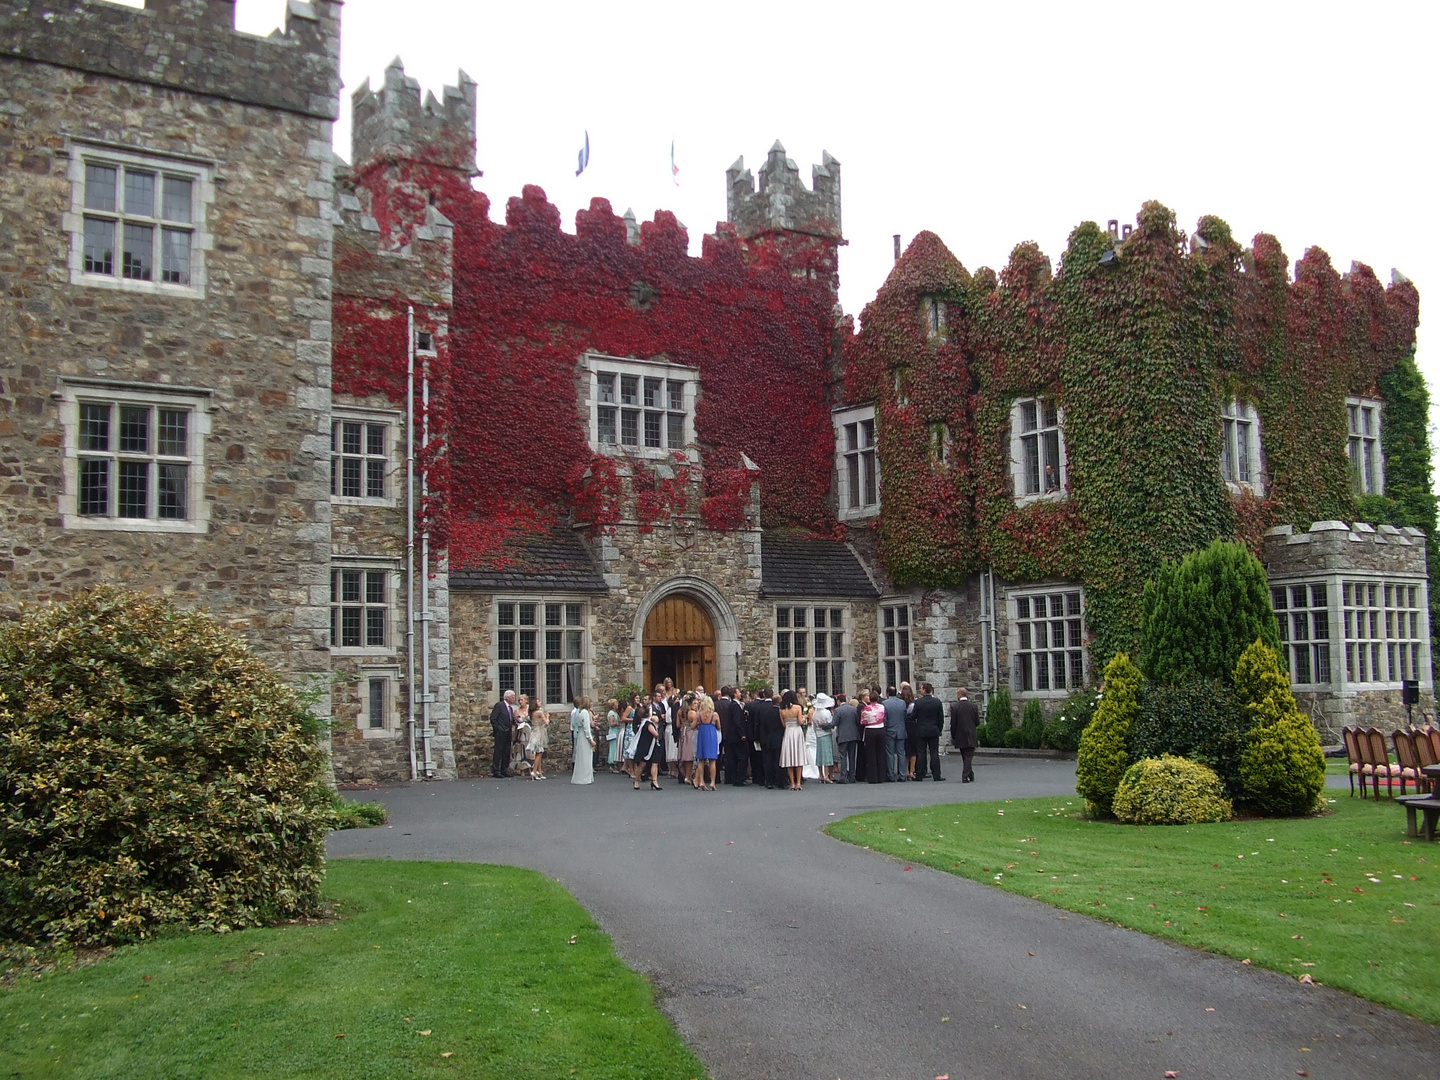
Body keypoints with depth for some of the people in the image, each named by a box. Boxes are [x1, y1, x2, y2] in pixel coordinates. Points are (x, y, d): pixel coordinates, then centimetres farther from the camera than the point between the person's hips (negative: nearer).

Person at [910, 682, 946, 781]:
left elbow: (913, 717, -5)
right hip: (934, 731, 2)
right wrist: (940, 730, 11)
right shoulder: (937, 701, -2)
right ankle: (936, 775, 2)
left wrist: (914, 727, 12)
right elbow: (941, 717, 3)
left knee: (920, 753, 3)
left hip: (921, 731, -2)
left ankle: (919, 775, 5)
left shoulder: (918, 702, -10)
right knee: (934, 753, 4)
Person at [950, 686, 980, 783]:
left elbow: (953, 724, -8)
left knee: (965, 757, 15)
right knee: (968, 756, 3)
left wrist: (953, 737, 2)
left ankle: (970, 774, 23)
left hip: (960, 737, 0)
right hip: (971, 737, 0)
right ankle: (965, 776, -6)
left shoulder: (954, 707, -8)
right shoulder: (973, 706, -2)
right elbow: (977, 722, 1)